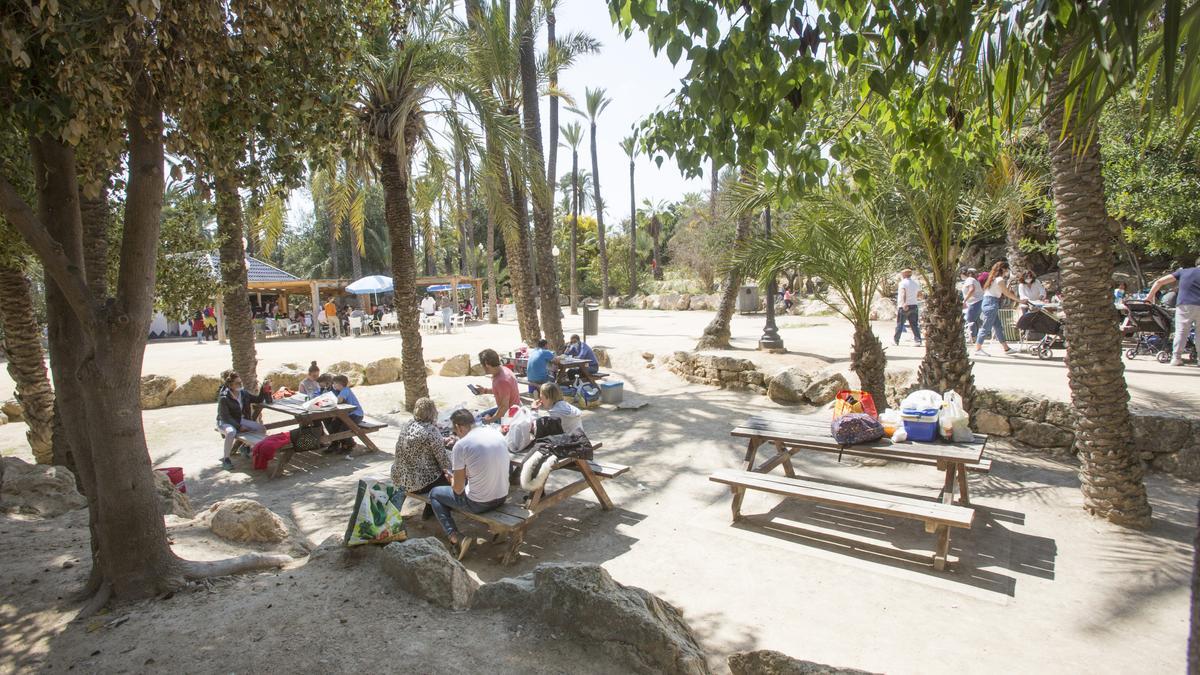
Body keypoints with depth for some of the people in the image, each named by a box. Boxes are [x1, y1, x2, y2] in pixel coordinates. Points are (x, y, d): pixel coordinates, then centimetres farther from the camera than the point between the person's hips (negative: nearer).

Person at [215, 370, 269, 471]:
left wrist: (264, 389, -6)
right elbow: (225, 417, -20)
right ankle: (225, 459, -23)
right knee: (231, 432, -39)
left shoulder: (243, 393, -1)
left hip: (241, 420, 6)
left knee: (260, 427, -8)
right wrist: (239, 427, -24)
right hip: (225, 422, -6)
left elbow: (258, 400, 11)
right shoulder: (223, 398, -19)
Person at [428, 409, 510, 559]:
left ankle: (455, 538, 3)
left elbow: (458, 489, -9)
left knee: (434, 493, 17)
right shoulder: (497, 433, 3)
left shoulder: (461, 445, -15)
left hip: (479, 504, -7)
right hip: (503, 497, 7)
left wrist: (452, 479, 12)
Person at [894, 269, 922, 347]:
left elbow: (903, 293, -24)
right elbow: (919, 293, 19)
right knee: (914, 324, 4)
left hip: (903, 307, -5)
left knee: (899, 324, 3)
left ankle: (896, 340, 11)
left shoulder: (903, 283, -8)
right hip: (914, 305, 5)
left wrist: (904, 303, -33)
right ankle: (918, 340, -5)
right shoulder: (916, 283, 12)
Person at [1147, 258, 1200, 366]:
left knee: (1181, 331, 0)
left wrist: (1150, 296, 18)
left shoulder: (1183, 272, 16)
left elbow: (1159, 281, 12)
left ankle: (1176, 357, -7)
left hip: (1184, 305, 0)